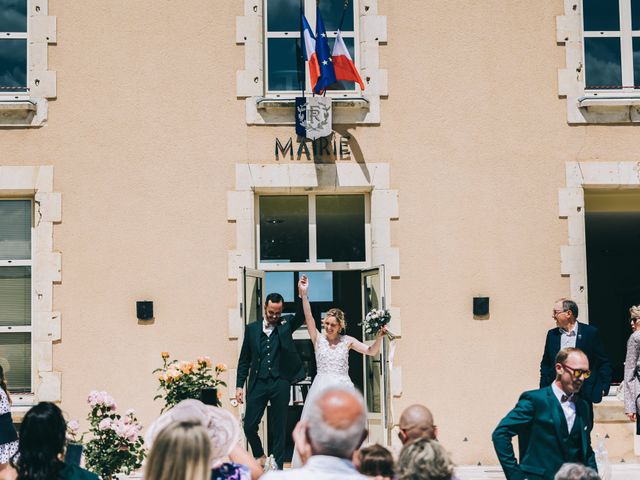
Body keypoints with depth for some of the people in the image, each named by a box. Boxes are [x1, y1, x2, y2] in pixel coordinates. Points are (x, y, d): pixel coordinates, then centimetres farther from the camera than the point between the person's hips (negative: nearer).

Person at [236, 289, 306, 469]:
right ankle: (260, 456, 24)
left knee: (279, 428, 4)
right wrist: (239, 385, 5)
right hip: (258, 383, 1)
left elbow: (301, 316, -10)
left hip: (280, 383, -1)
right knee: (249, 426, -1)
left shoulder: (285, 328, 7)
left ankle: (277, 466, 13)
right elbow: (244, 360, 10)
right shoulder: (252, 329, 9)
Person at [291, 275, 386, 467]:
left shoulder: (347, 341, 5)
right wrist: (304, 295, -25)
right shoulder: (318, 339, 3)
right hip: (321, 387, 0)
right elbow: (309, 318, -11)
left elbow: (372, 351, 3)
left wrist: (379, 336, -15)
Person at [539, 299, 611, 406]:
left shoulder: (590, 332, -1)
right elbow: (545, 365, 15)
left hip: (583, 395, -3)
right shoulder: (552, 334, 10)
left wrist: (602, 388, -6)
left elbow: (604, 363, 2)